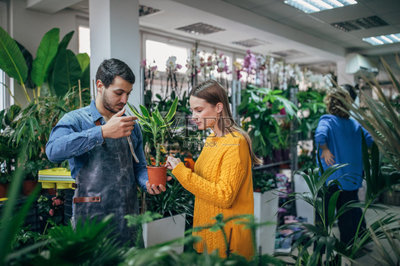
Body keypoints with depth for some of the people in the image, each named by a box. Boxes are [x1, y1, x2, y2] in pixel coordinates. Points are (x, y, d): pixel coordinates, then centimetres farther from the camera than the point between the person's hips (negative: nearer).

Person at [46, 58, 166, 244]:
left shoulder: (131, 126, 11)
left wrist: (148, 183, -5)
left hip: (129, 215, 5)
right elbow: (53, 150, -25)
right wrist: (103, 132, -30)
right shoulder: (76, 120, -5)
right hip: (91, 218, -4)